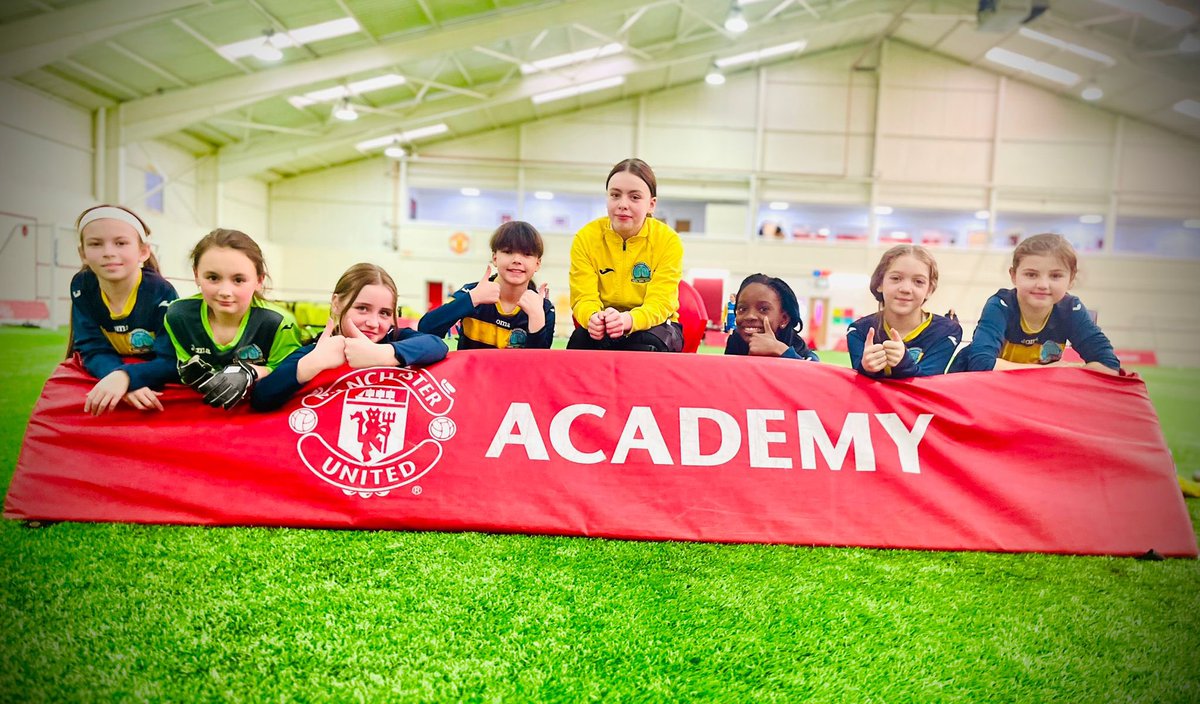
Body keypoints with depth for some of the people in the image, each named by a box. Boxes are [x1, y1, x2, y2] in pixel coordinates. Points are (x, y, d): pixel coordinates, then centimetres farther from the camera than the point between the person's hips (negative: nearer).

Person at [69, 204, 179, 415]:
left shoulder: (161, 293, -21)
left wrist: (127, 377, -41)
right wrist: (116, 376, -34)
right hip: (107, 377, 3)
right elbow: (94, 351, -12)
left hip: (159, 385, -3)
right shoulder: (82, 287, -9)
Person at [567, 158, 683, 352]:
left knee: (645, 346, -33)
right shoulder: (586, 237, -9)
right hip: (602, 327, 0)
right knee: (581, 340, -32)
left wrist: (627, 320, -45)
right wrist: (592, 317, -41)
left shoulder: (668, 241, -13)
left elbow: (659, 303, -21)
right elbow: (584, 297, -14)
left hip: (654, 326, 0)